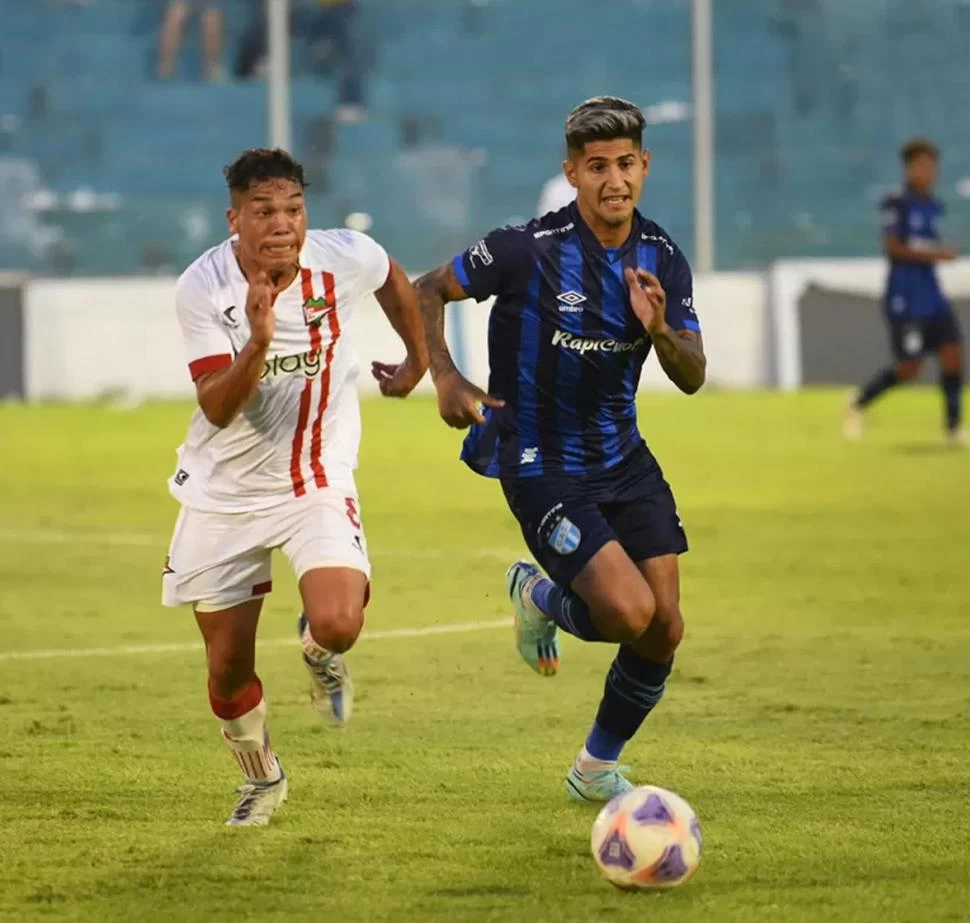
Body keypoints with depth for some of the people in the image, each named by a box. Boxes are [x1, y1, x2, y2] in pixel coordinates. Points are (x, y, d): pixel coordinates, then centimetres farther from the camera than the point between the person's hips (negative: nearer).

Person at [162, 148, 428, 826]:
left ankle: (319, 650, 14)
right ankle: (262, 779, 36)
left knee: (338, 625, -25)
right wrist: (258, 342, -40)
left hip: (317, 483, 0)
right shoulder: (204, 288, -18)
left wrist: (418, 362, 22)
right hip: (223, 492, 0)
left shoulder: (346, 260, -15)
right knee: (228, 667, 6)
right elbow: (217, 407, -25)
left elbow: (396, 282, 11)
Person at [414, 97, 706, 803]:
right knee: (630, 611, -20)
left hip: (624, 458, 6)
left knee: (665, 630, 0)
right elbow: (425, 293, -7)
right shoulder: (530, 249, -18)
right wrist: (446, 378, -20)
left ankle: (598, 769, 24)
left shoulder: (663, 258, -2)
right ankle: (539, 598, 15)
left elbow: (692, 377, -1)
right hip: (543, 468, -6)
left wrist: (659, 331, -22)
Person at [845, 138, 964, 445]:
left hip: (932, 296, 7)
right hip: (904, 301, -7)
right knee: (909, 368, -6)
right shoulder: (897, 203, -11)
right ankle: (858, 405, 16)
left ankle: (954, 428, 2)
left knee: (953, 351, -6)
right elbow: (893, 248, -18)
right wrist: (936, 254, -20)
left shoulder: (934, 206, 12)